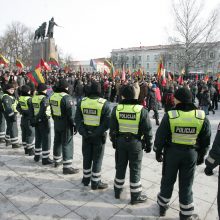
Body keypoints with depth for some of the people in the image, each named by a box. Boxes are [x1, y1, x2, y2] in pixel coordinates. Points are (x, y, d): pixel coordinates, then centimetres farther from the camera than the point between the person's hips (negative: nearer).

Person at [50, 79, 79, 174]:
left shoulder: (53, 96, 6)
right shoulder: (67, 97, -20)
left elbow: (52, 111, 14)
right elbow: (71, 113, -21)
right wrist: (74, 125, -13)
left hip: (56, 123, 8)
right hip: (66, 124, -8)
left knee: (57, 141, 20)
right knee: (67, 144, -2)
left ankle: (57, 161, 36)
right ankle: (67, 167, 3)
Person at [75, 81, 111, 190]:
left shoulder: (82, 102, -3)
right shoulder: (104, 103, -15)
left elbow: (77, 119, -5)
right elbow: (107, 123, -19)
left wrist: (83, 132, -5)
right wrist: (97, 132, -14)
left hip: (86, 135, 4)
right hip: (99, 136, -4)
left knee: (86, 157, 19)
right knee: (97, 159, 10)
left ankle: (86, 179, 35)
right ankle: (95, 183, 21)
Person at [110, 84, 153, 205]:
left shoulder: (116, 109, -8)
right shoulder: (141, 110, -14)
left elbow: (112, 128, 0)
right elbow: (147, 130, -9)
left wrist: (114, 141, 13)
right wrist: (148, 145, 3)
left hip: (120, 141, 3)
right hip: (135, 143, -2)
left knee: (120, 167, 18)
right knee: (135, 169, 10)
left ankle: (117, 190, 35)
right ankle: (135, 196, 23)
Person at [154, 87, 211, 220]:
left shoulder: (170, 115, -16)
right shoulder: (202, 117, -9)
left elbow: (160, 137, -10)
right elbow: (206, 141, 1)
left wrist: (158, 152, 5)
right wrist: (201, 156, 14)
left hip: (172, 152, -1)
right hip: (191, 154, 1)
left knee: (168, 180, 17)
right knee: (186, 184, 15)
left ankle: (163, 206, 36)